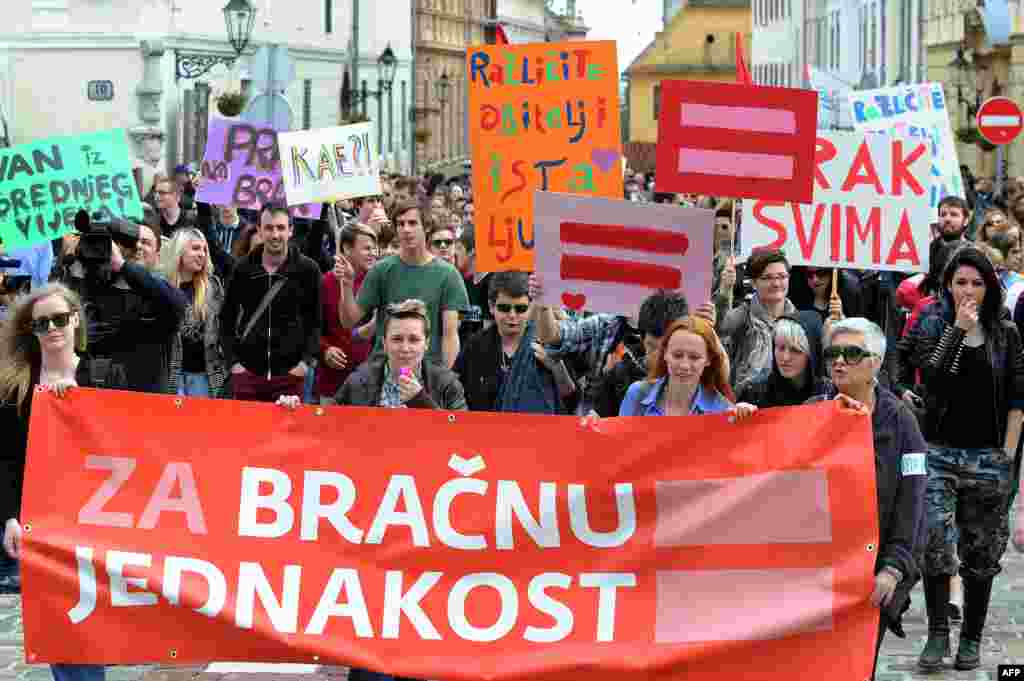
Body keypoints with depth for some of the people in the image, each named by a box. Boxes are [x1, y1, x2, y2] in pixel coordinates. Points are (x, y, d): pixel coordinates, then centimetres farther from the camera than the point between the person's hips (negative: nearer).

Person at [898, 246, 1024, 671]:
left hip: (988, 457, 1)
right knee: (935, 540, -17)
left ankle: (971, 640, 18)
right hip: (939, 452, -1)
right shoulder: (932, 324, 3)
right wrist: (958, 329, -15)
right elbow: (931, 375, -14)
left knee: (981, 553, 7)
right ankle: (938, 634, -10)